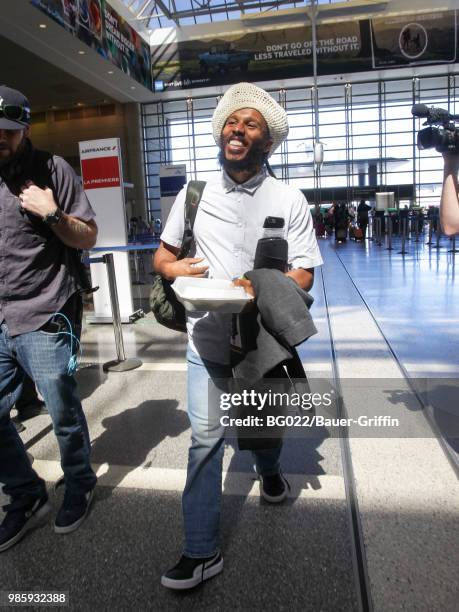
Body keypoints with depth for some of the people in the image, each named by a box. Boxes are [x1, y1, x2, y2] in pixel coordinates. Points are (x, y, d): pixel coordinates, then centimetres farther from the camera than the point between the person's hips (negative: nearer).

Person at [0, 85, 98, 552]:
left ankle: (79, 487, 31)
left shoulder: (51, 170, -2)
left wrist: (52, 214, -15)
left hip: (45, 321, -5)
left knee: (64, 414, 6)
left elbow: (88, 238, -1)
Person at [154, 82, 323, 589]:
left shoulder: (289, 200, -4)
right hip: (207, 339, 1)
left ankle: (269, 470, 56)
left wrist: (263, 290, -26)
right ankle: (201, 552, 16)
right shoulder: (194, 193, 3)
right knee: (204, 439, 0)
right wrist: (173, 268, -15)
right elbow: (162, 254, 10)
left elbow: (303, 276, -6)